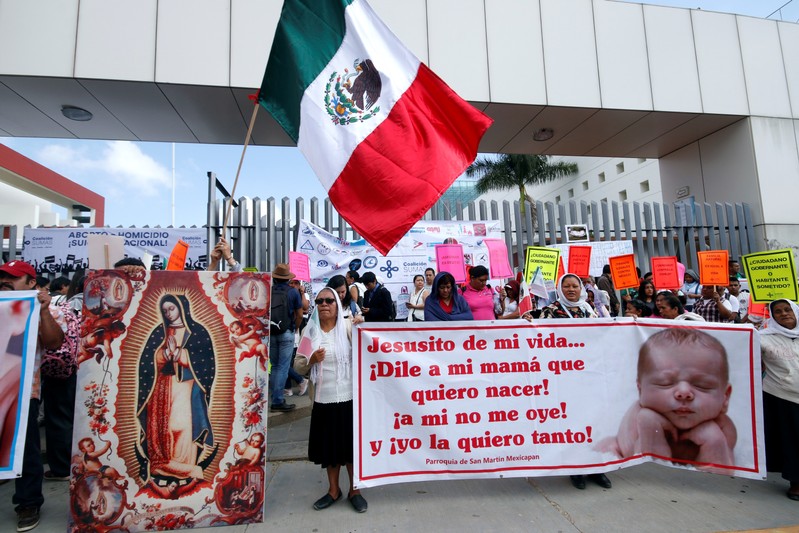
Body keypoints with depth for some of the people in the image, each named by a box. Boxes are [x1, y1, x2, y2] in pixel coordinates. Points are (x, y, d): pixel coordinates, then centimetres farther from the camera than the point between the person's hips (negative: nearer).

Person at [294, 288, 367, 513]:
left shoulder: (348, 327, -5)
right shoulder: (310, 331, 2)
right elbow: (299, 365, 6)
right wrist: (311, 359, -14)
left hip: (348, 397, -2)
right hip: (323, 399, 3)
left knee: (352, 444, 10)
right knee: (329, 445, 16)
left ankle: (354, 490, 31)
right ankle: (334, 490, 37)